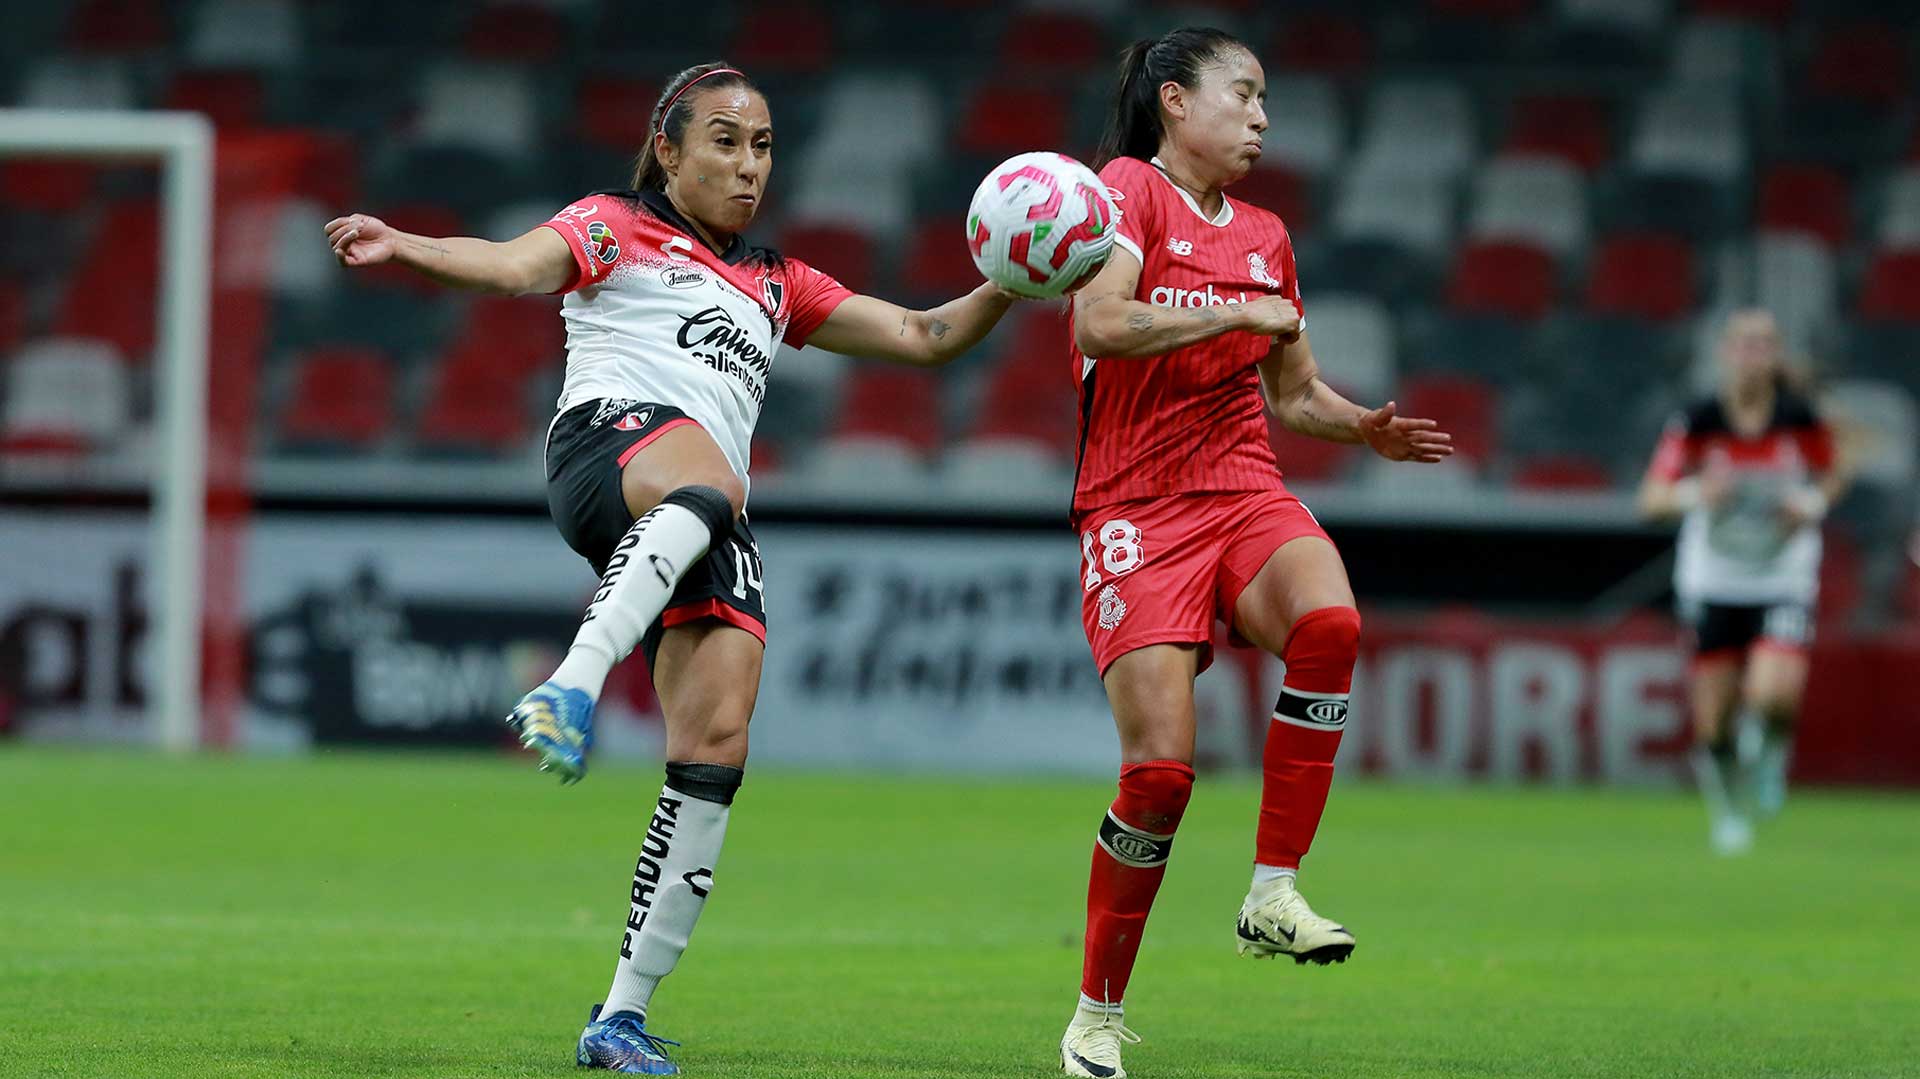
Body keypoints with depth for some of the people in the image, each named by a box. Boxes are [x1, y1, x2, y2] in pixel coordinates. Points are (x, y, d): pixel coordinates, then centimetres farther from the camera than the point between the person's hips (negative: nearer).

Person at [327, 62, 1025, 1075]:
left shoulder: (775, 287, 35)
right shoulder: (615, 229, 18)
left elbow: (923, 337, 35)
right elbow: (519, 265, -2)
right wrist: (405, 248, -22)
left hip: (713, 524, 5)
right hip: (610, 439, -5)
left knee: (715, 749, -12)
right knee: (706, 488, -42)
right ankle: (572, 687, -60)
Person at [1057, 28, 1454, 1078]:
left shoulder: (1263, 236, 18)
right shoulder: (1129, 188, -2)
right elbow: (1101, 325, -19)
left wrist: (1367, 428, 7)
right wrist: (1239, 314, -14)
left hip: (1247, 496, 5)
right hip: (1135, 510, -5)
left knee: (1330, 621, -31)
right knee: (1161, 768, -15)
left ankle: (1272, 895, -23)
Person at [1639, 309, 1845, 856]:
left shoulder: (1801, 419, -7)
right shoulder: (1698, 422, -10)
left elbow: (1831, 478, 11)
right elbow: (1652, 497, -10)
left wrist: (1813, 502, -11)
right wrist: (1695, 493, -30)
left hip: (1783, 582, 0)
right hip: (1713, 583, 0)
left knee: (1775, 696, -23)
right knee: (1713, 723, 1)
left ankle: (1770, 750, 14)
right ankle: (1728, 813, 28)